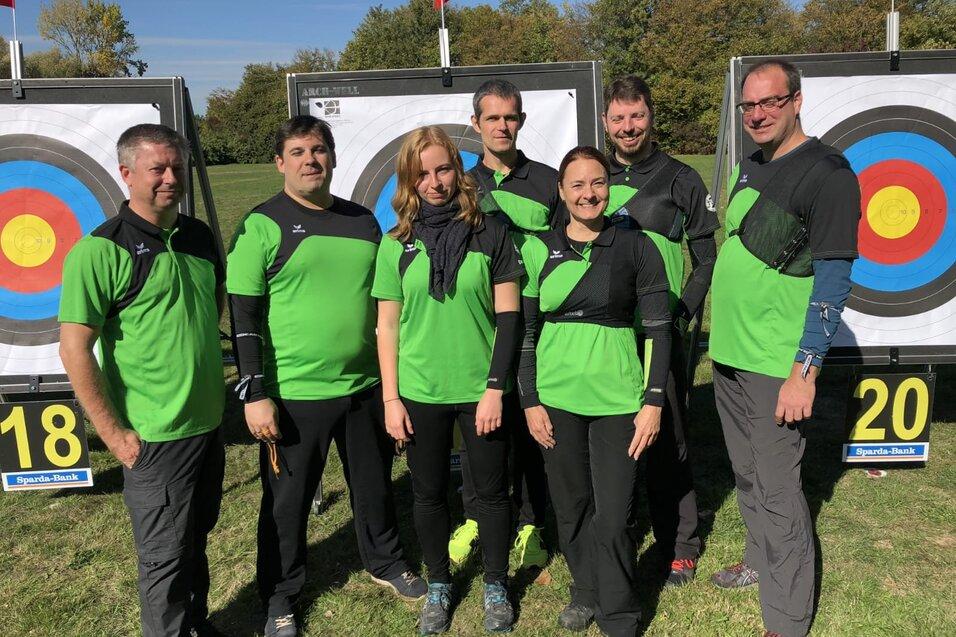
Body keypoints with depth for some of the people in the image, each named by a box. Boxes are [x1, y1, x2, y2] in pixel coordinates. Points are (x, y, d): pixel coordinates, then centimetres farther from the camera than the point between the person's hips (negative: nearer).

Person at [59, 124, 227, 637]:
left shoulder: (200, 236, 4)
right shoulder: (100, 251, -15)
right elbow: (74, 350, -15)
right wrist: (114, 434, -14)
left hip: (208, 423, 7)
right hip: (154, 437, -6)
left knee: (196, 538, 23)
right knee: (164, 556, 9)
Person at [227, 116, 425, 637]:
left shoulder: (364, 221, 9)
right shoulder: (262, 225, -7)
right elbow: (244, 316, -9)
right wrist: (255, 393, -14)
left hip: (365, 387, 5)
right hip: (294, 395, -4)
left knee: (374, 486, 19)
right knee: (287, 502, 10)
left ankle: (385, 564, 43)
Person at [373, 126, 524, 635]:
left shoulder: (490, 233, -3)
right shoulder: (397, 243, 1)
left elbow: (508, 317, -3)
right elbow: (387, 327, 3)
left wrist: (495, 388, -8)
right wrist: (391, 399, 0)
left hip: (481, 389, -1)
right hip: (420, 392, 1)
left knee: (491, 490, 11)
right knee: (429, 493, 14)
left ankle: (496, 587, 32)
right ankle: (438, 585, 35)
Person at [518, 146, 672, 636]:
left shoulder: (636, 247, -1)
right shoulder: (538, 248, 2)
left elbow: (658, 329, -1)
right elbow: (525, 330, 5)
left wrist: (653, 402, -5)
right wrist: (530, 401, 2)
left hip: (618, 399, -2)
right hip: (556, 397, 2)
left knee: (613, 515, 0)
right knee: (570, 506, 13)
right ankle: (586, 591, 37)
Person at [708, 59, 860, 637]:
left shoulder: (826, 171, -13)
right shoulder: (751, 166, 11)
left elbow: (834, 279, -17)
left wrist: (805, 369, -21)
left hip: (777, 365, -8)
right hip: (729, 353, 8)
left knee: (777, 491, -1)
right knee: (746, 474, 21)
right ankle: (760, 561, 41)